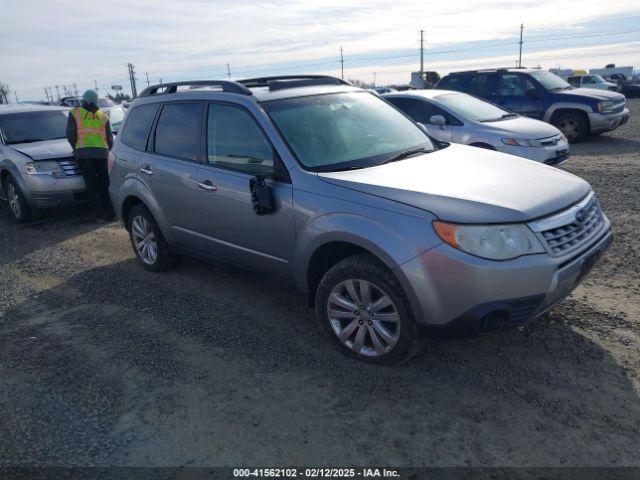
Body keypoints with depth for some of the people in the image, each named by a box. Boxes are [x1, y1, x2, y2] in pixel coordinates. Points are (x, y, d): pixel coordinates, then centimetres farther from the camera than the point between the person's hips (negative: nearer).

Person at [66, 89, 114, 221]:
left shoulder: (75, 113, 9)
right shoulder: (103, 116, 18)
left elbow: (70, 134, 2)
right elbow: (109, 137, 17)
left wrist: (76, 148, 17)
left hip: (84, 153, -3)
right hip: (102, 153, 3)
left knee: (92, 186, -1)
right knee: (105, 184, 9)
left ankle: (100, 215, -3)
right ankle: (109, 213, 6)